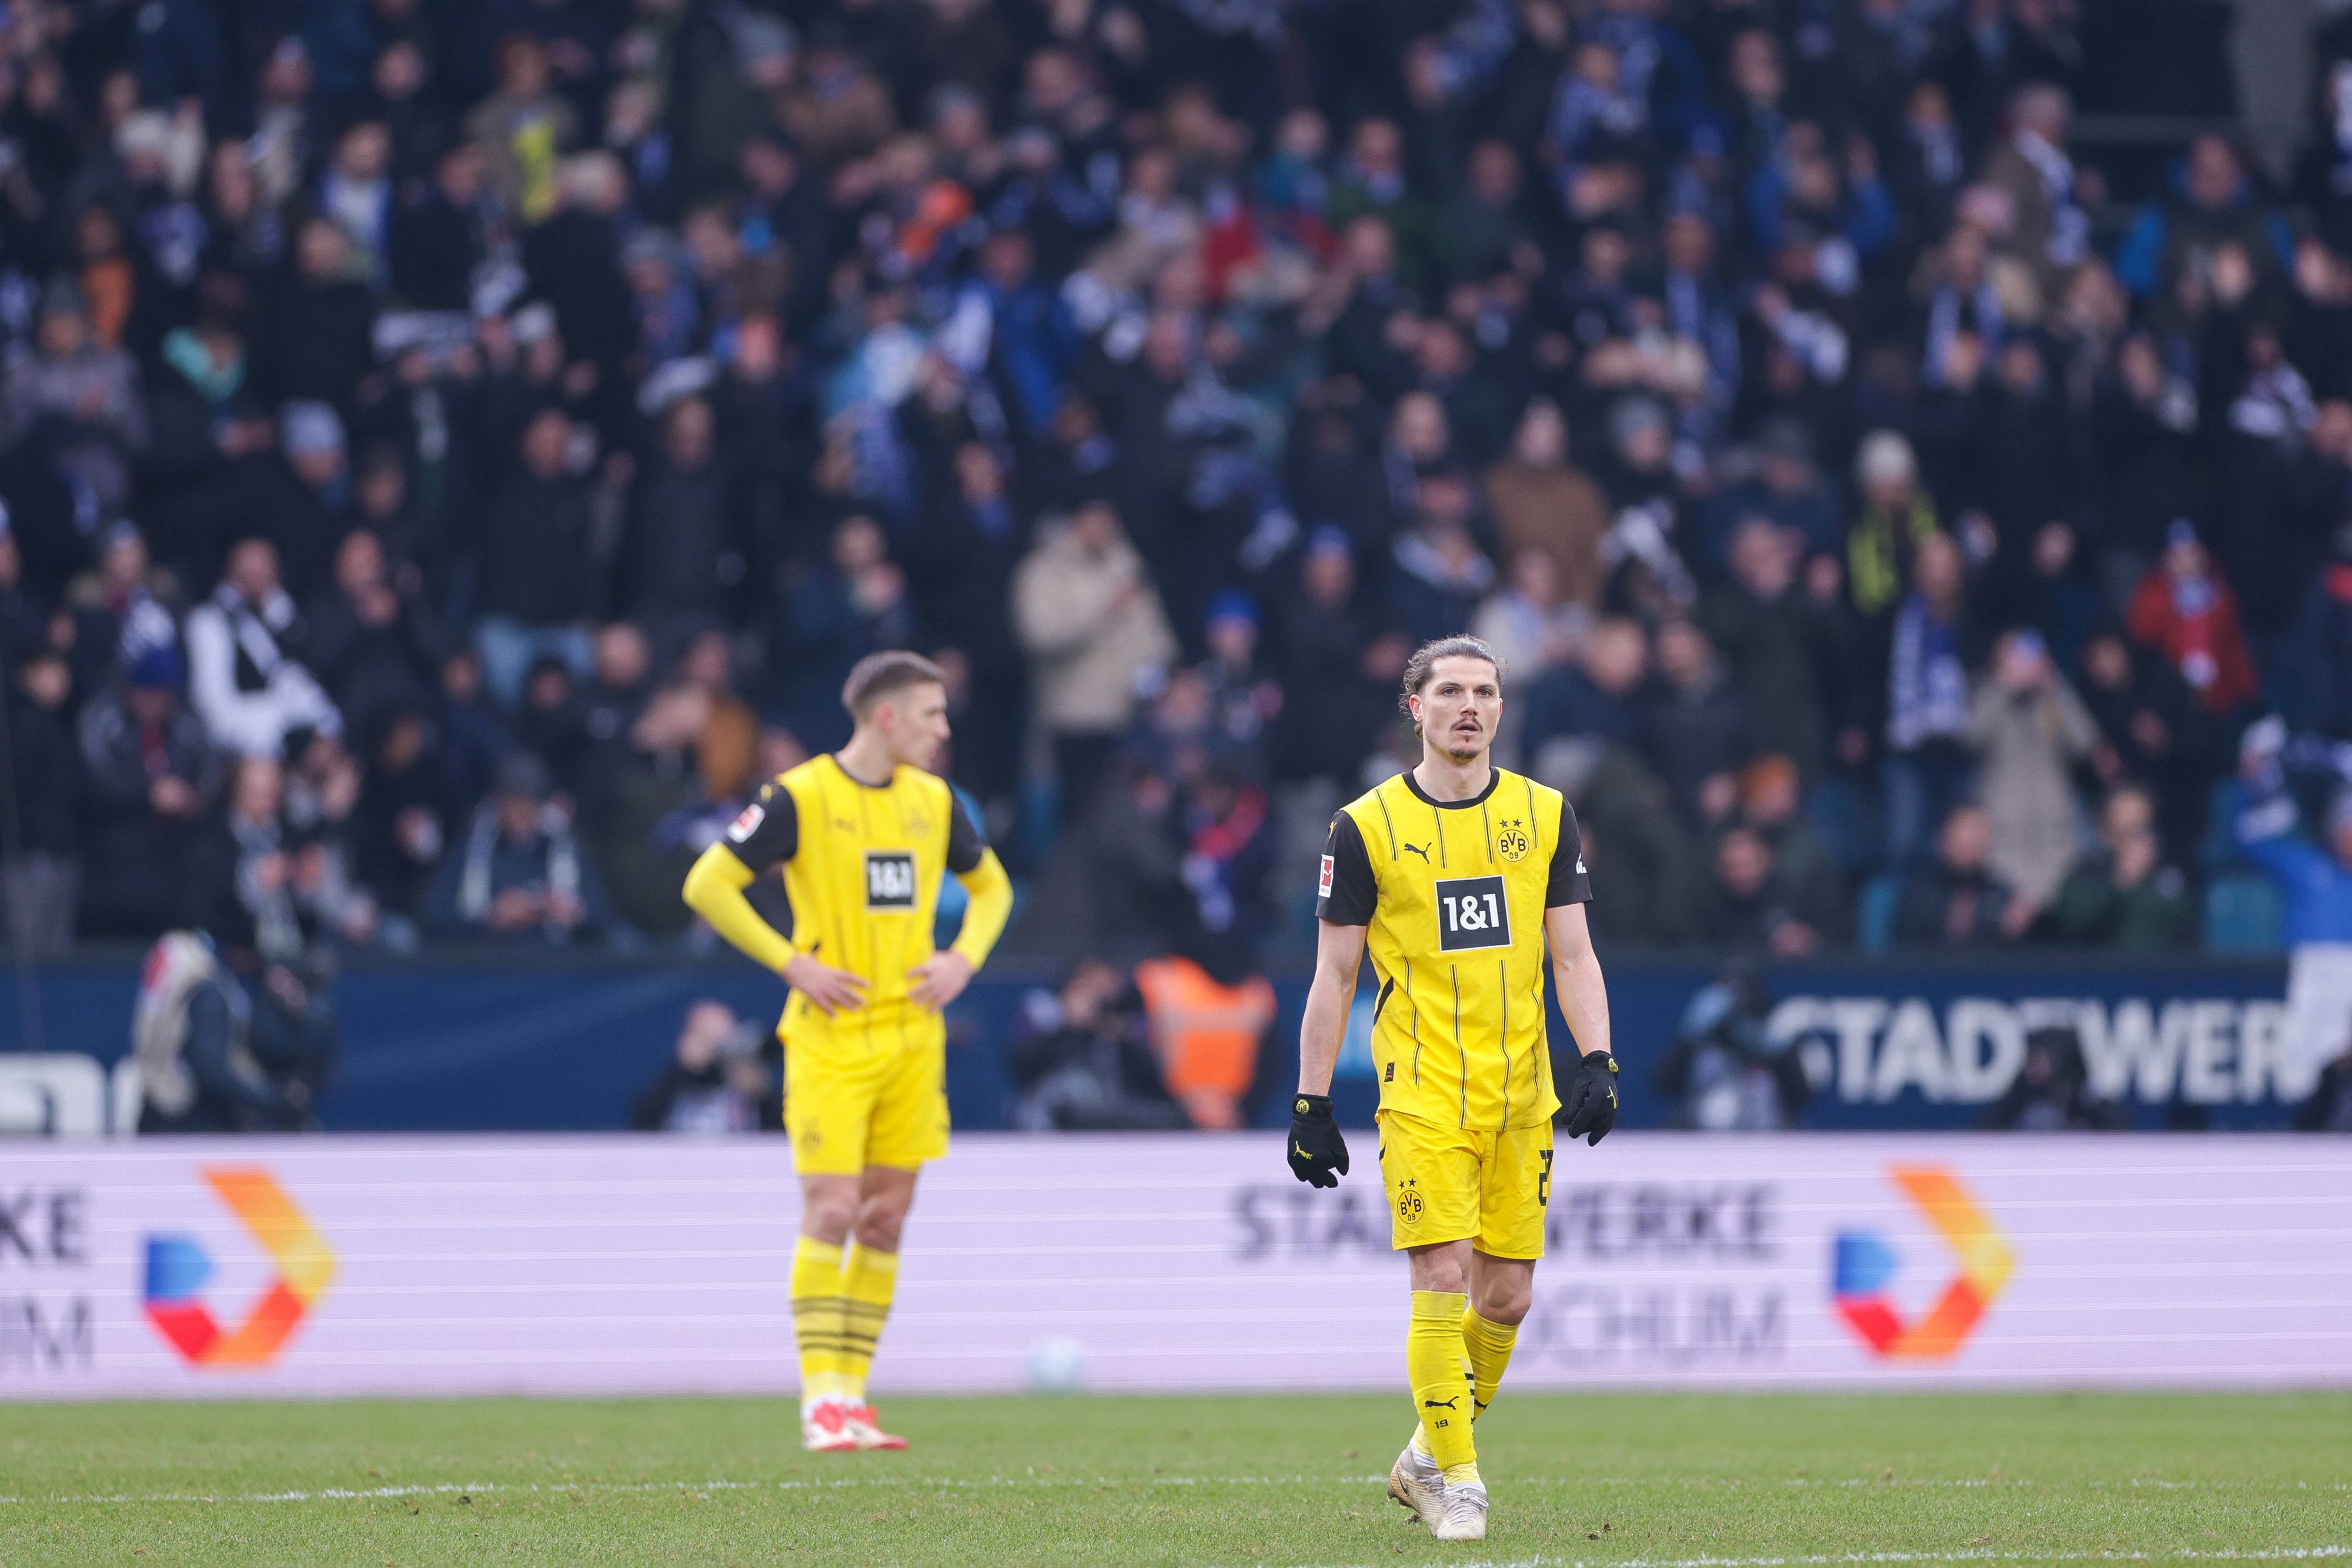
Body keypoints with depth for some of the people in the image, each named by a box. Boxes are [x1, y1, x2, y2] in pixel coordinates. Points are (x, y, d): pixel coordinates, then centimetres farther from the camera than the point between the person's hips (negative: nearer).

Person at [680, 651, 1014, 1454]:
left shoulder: (933, 800, 9)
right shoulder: (799, 798, -8)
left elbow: (991, 884, 24)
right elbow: (707, 885, -7)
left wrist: (964, 959, 5)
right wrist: (792, 964, -11)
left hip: (912, 1038, 5)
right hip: (830, 1037, -5)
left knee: (886, 1218, 4)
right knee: (832, 1213, -12)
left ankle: (851, 1395, 10)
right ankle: (822, 1398, -9)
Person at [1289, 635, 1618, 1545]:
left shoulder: (1545, 815, 8)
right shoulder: (1367, 826, 0)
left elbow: (1573, 956, 8)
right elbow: (1334, 973, 3)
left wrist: (1596, 1061, -6)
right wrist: (1312, 1103, -1)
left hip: (1519, 1094, 3)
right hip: (1422, 1090, -3)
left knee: (1506, 1296, 5)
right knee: (1443, 1281, -13)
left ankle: (1428, 1458, 25)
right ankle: (1456, 1483, -3)